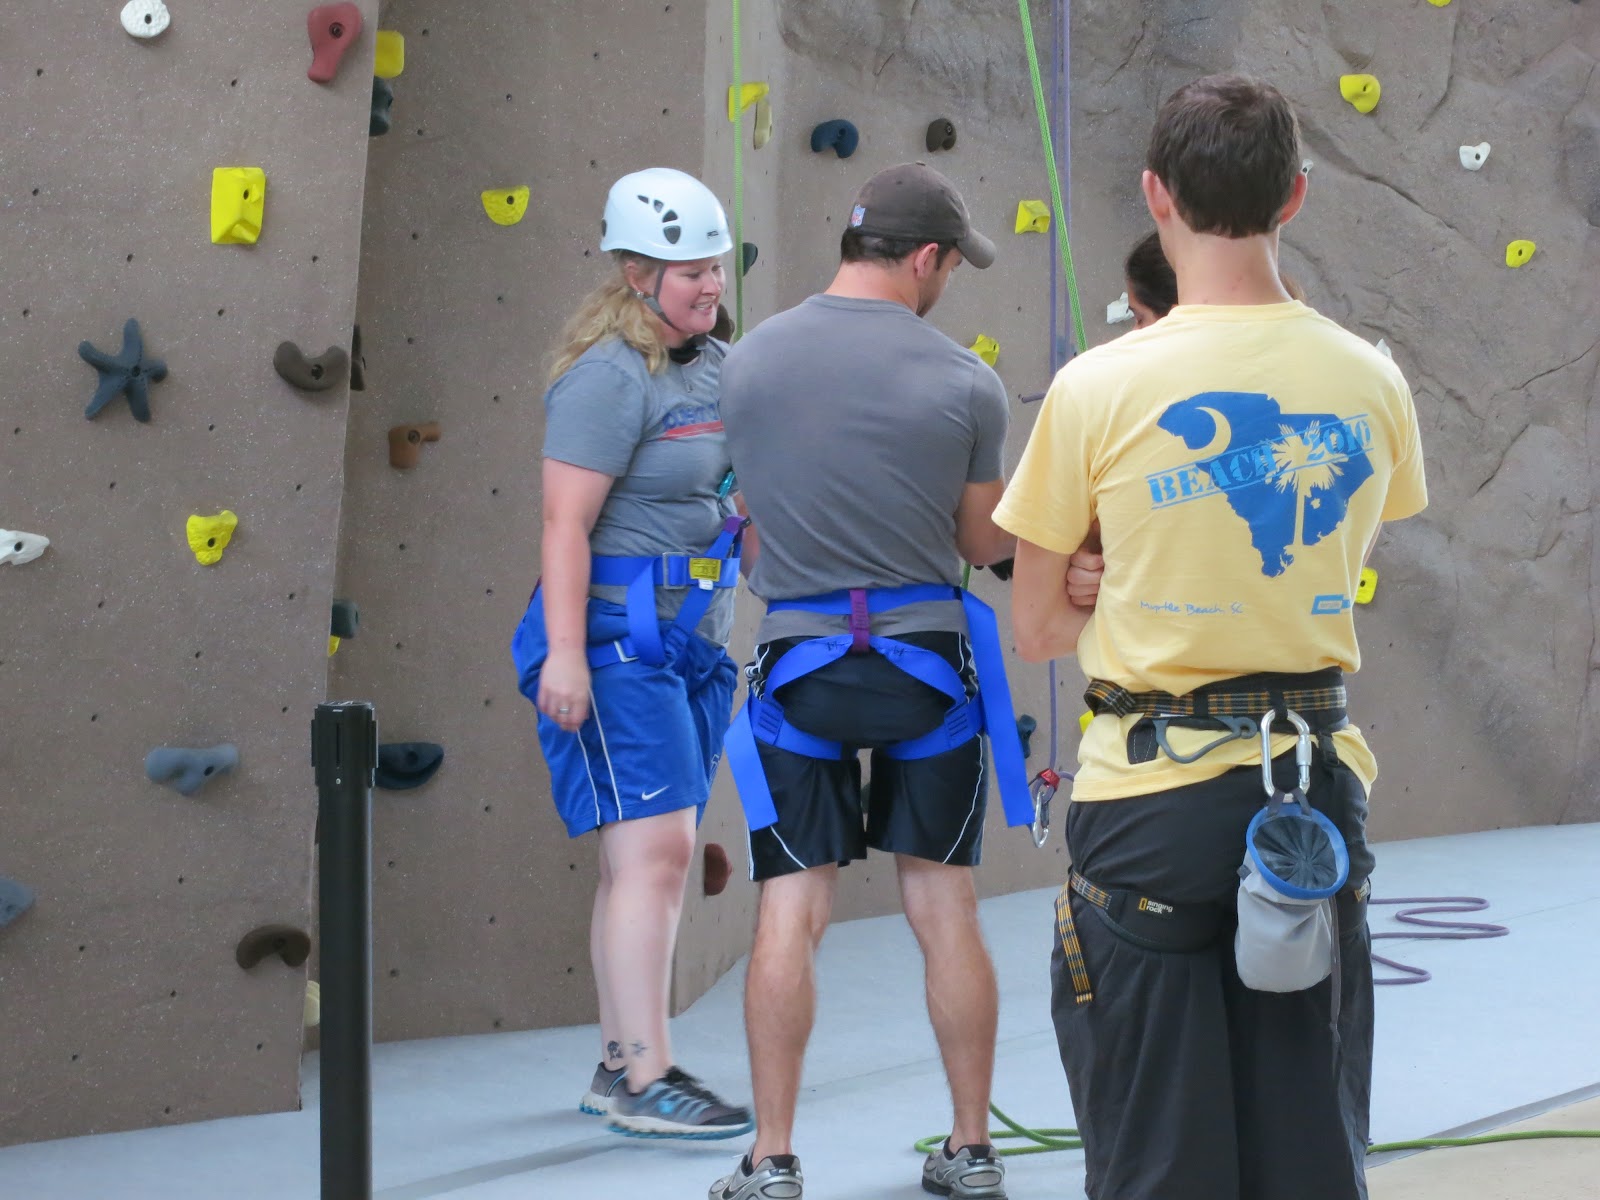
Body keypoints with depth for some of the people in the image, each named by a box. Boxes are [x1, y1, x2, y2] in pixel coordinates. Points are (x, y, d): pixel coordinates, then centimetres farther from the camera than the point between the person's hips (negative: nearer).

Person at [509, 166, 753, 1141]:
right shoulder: (610, 376, -13)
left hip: (693, 640, 9)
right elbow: (566, 524, -18)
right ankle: (646, 1080, -8)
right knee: (656, 850, -12)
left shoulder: (718, 367, 13)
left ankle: (619, 1065, 20)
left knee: (653, 858, 12)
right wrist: (564, 653, -23)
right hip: (617, 639, -9)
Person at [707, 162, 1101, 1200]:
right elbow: (984, 543, 3)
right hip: (926, 657, -1)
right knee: (946, 913, 9)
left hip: (799, 660, 1)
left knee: (790, 916, 3)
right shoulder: (963, 381, -8)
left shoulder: (749, 360, -1)